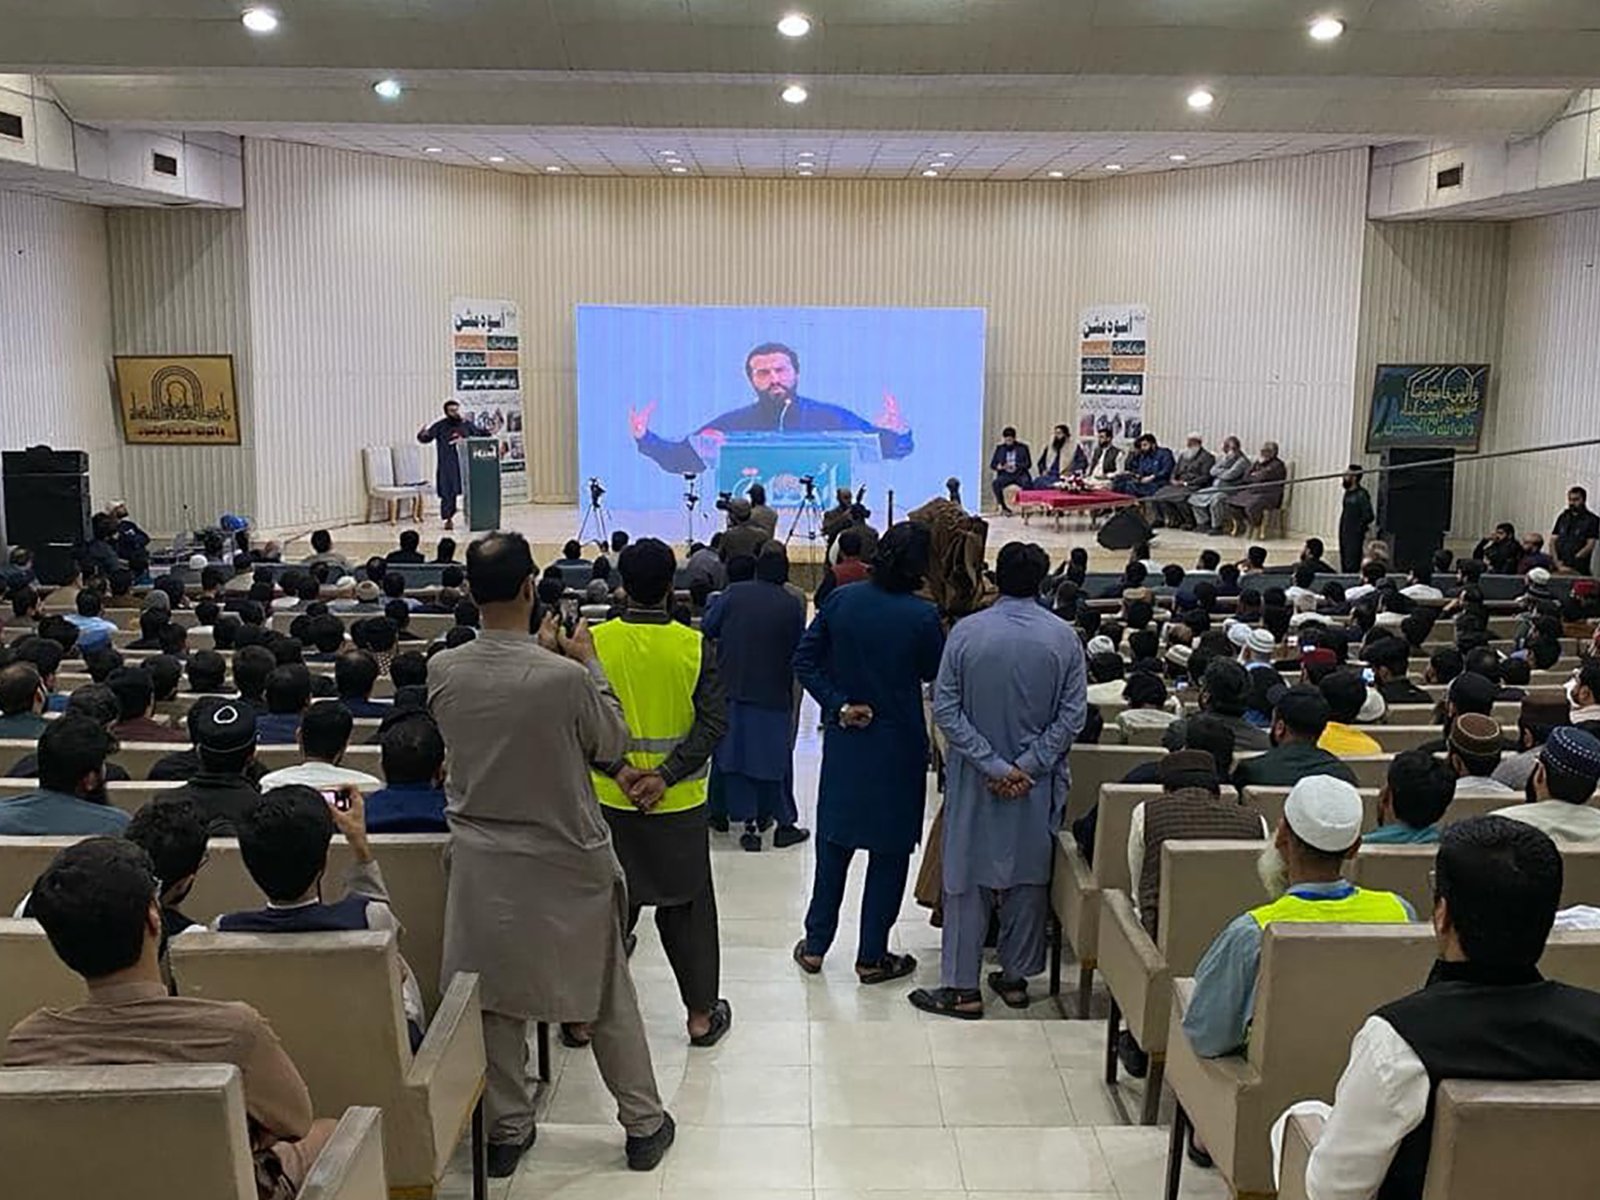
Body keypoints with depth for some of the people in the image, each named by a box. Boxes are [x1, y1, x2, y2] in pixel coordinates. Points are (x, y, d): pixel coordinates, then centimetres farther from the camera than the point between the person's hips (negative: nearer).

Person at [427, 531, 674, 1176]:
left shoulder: (442, 671, -12)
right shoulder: (565, 678, -25)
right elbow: (613, 743, -7)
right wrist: (588, 662, 0)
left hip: (482, 867, 3)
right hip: (567, 864, -3)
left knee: (496, 997, 18)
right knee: (609, 997, 15)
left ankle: (506, 1130, 31)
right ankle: (643, 1123, 28)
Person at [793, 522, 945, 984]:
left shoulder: (842, 601, -5)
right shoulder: (922, 616, -15)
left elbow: (804, 660, -4)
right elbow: (934, 673, 0)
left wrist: (838, 704, -3)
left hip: (844, 742, 4)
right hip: (897, 748, -3)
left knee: (833, 845, 16)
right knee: (889, 851, 9)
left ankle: (815, 945, 23)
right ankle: (872, 957, 17)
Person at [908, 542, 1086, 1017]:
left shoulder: (966, 632, -9)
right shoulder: (1064, 637, -7)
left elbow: (946, 710, -11)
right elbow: (1073, 714, -8)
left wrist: (993, 766, -11)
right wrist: (1028, 765, -9)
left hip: (974, 781, -1)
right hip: (1037, 782, 1)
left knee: (967, 877, 8)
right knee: (1028, 877, 15)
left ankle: (962, 987, 13)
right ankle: (1016, 978, 26)